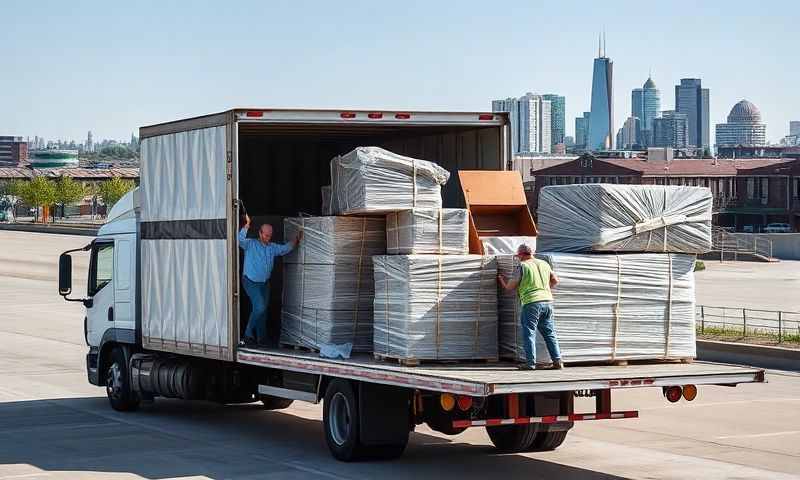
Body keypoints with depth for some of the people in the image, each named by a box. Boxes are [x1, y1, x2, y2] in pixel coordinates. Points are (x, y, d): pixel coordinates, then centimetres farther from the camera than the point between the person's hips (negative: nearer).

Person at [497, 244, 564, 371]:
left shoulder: (523, 266, -4)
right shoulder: (544, 264, 13)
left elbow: (510, 287, 0)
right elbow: (555, 280, 22)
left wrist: (502, 280, 20)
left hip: (531, 302, -6)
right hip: (547, 301, 6)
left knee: (529, 333, 1)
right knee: (549, 333, 11)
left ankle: (530, 363, -3)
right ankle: (557, 361, 7)